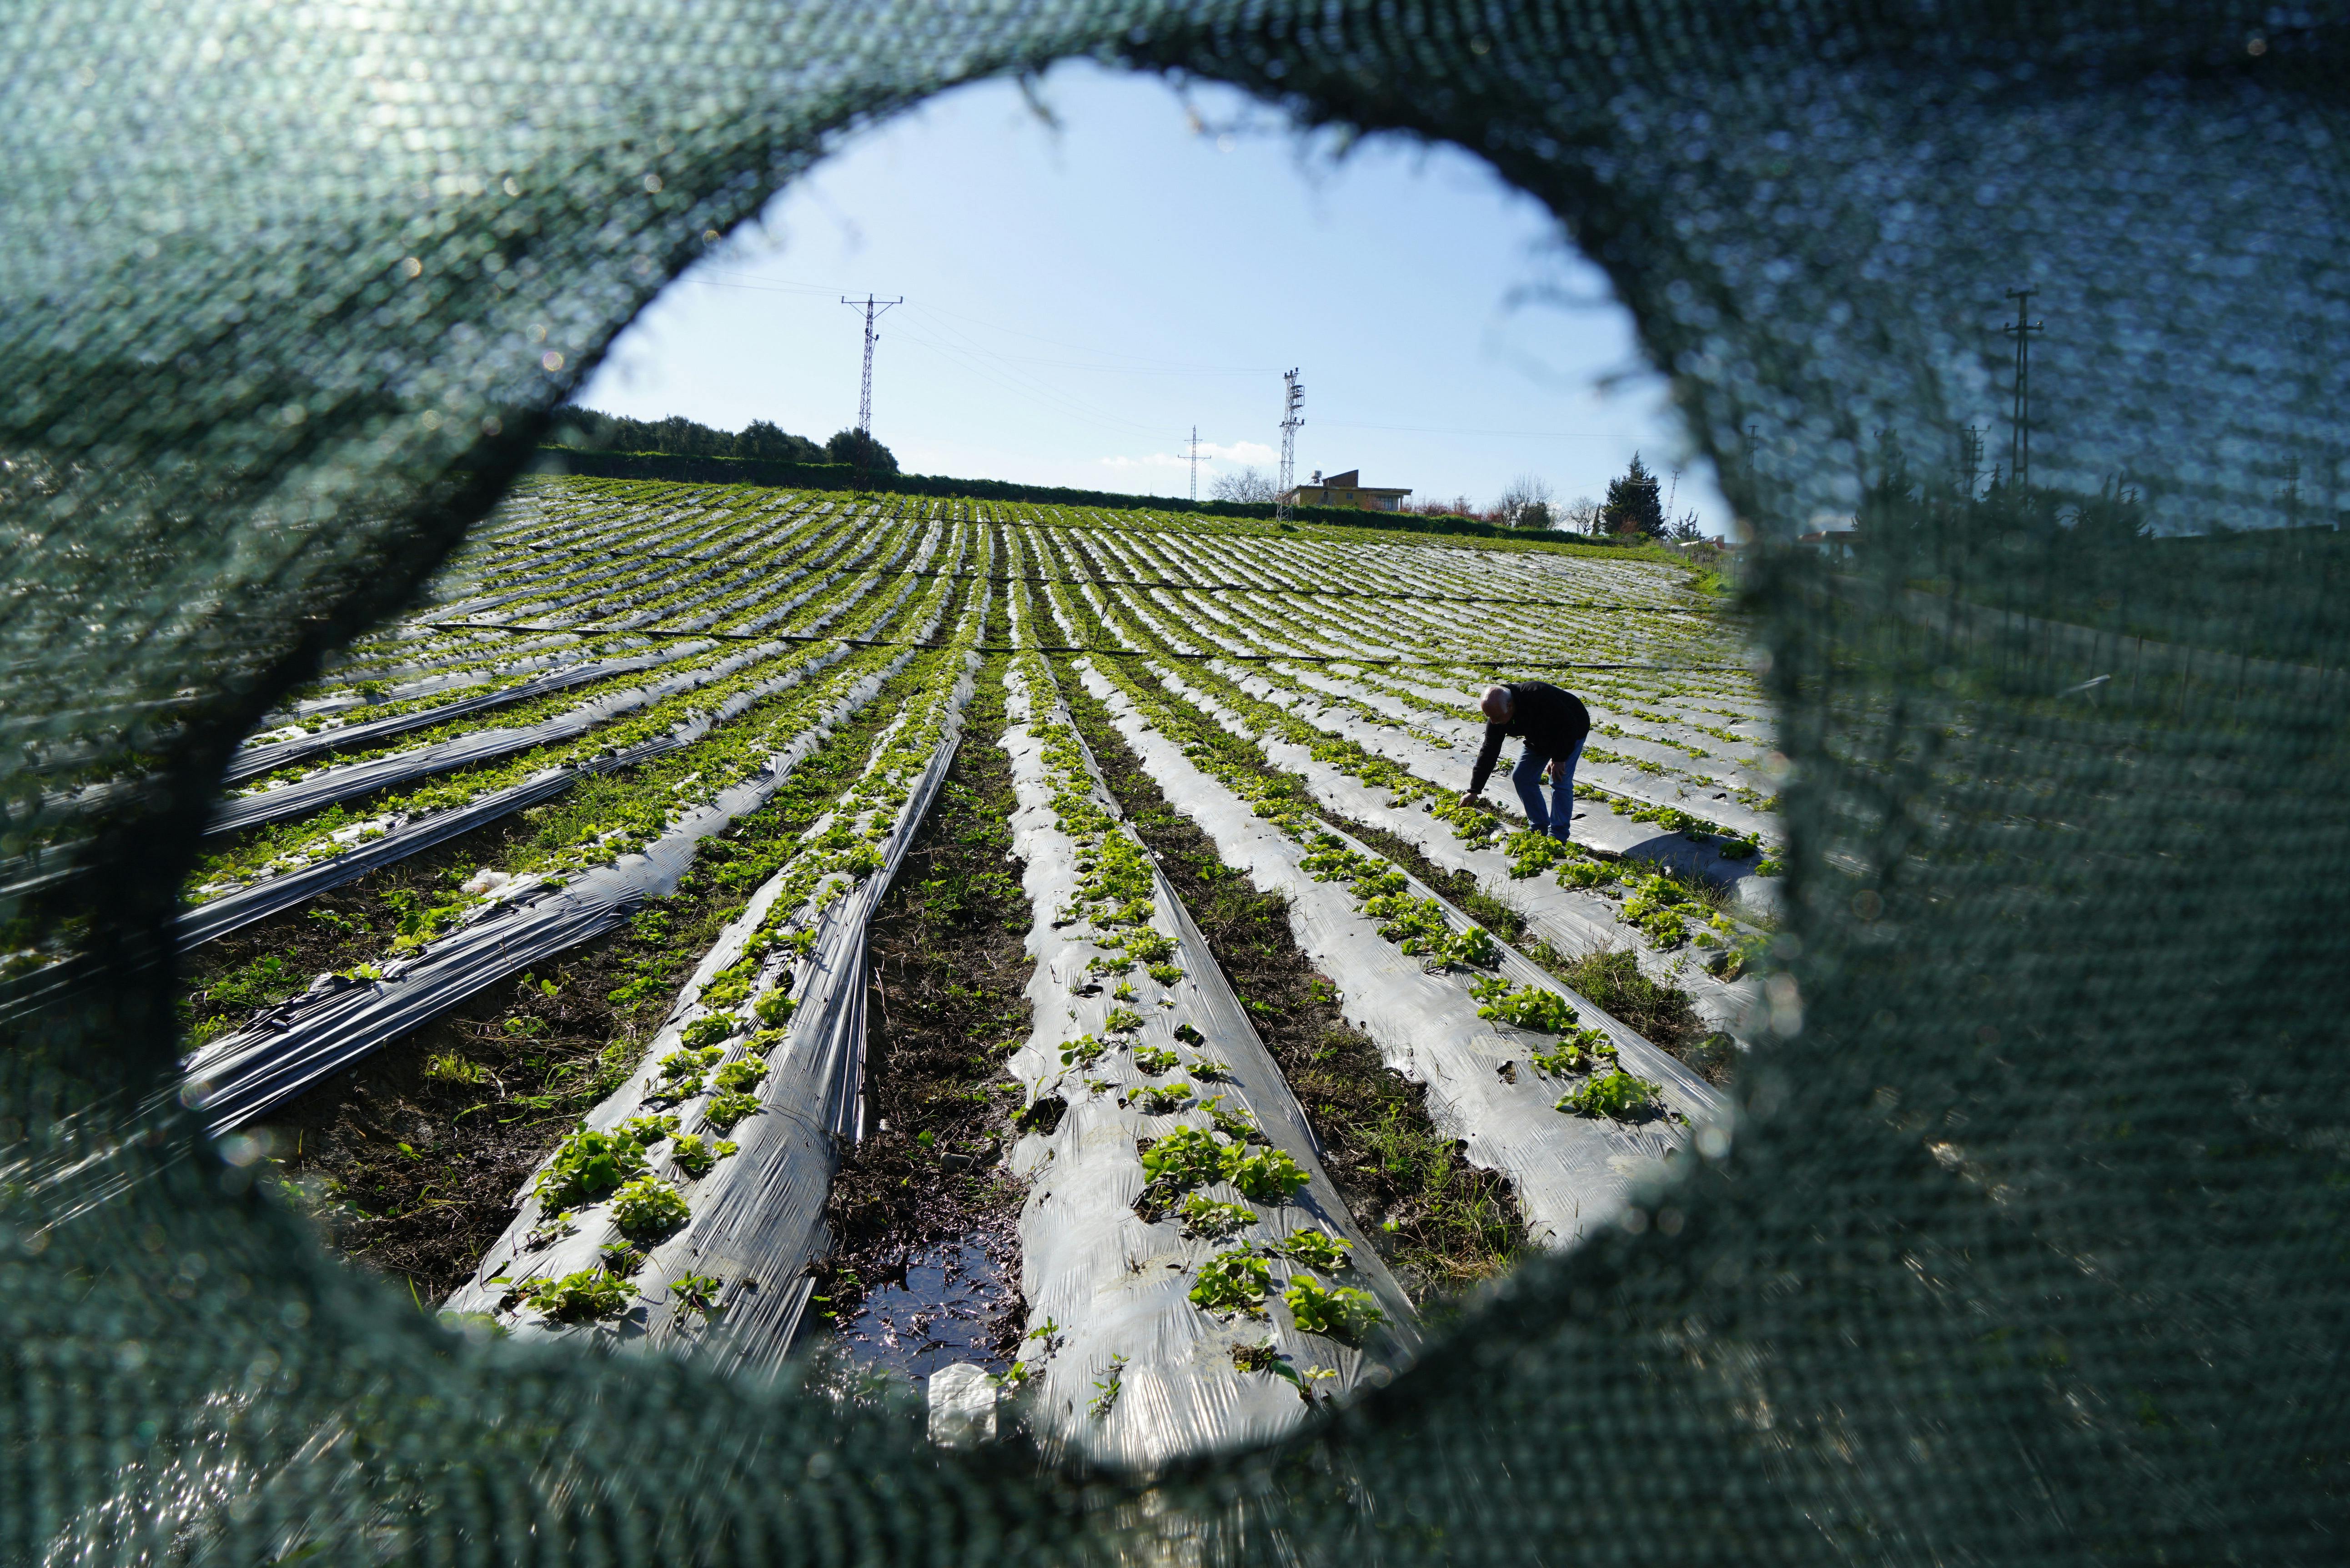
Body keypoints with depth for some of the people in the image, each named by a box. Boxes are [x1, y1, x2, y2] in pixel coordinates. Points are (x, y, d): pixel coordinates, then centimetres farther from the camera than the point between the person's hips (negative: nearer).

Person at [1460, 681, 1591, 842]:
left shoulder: (1538, 697, -41)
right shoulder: (1497, 713, -19)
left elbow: (1568, 726, -32)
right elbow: (1488, 752, -13)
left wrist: (1559, 758, -26)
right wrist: (1474, 791, -14)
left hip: (1571, 732, -7)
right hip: (1540, 736, 7)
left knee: (1560, 781, -17)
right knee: (1520, 777, 0)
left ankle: (1558, 837, -6)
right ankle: (1539, 828, 11)